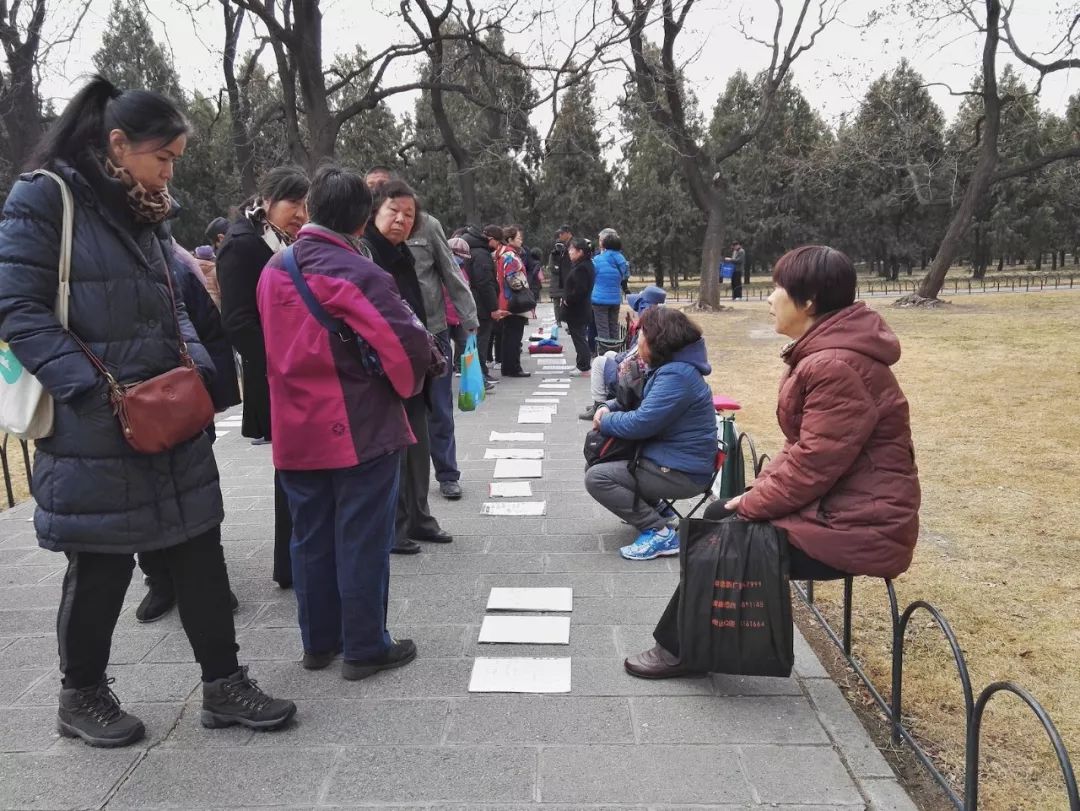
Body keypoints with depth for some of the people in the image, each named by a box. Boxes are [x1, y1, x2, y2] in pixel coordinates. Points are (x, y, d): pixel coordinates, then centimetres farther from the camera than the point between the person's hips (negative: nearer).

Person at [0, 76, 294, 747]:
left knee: (199, 548, 8)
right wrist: (95, 390, -21)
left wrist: (199, 365, 0)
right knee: (102, 565, 6)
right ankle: (82, 697, 29)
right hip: (92, 428, -6)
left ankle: (223, 683, 20)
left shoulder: (147, 213, 13)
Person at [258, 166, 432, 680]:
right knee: (362, 540, 4)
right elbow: (409, 342, -20)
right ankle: (365, 647, 14)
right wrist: (407, 385, -1)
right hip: (360, 428, -6)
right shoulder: (357, 273, -16)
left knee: (311, 537, 15)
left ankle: (319, 642, 27)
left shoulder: (273, 270, 5)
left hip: (296, 430, 6)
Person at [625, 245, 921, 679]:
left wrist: (750, 505, -13)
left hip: (856, 525, -10)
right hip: (833, 501, 10)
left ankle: (679, 648, 16)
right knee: (718, 517, 11)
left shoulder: (836, 366, -25)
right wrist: (756, 491, 3)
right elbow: (802, 447, 13)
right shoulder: (823, 353, 9)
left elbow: (813, 464, -26)